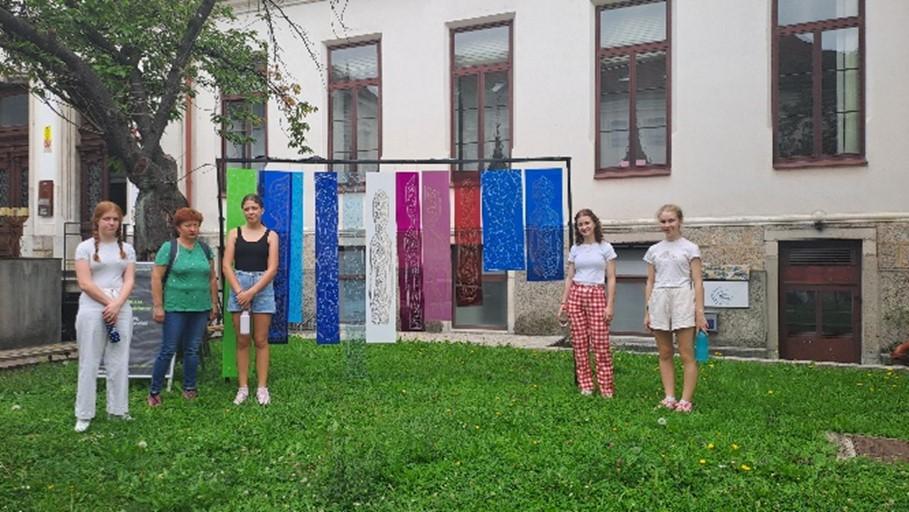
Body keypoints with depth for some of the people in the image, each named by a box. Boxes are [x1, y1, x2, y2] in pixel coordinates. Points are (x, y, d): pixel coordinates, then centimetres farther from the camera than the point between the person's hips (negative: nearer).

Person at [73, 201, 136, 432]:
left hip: (121, 309, 3)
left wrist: (117, 305, -11)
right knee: (89, 363, 1)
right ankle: (84, 415, 9)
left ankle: (117, 410, 14)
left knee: (119, 363, 5)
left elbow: (129, 281, 4)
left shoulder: (126, 248, 11)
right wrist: (108, 303, -10)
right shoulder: (85, 247, 2)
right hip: (92, 309, -3)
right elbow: (85, 283, -6)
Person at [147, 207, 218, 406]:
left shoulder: (205, 248, 10)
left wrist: (214, 303, 11)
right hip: (175, 308, -4)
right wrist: (157, 306, -10)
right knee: (168, 350, -1)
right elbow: (156, 277, -6)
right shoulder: (169, 247, -4)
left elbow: (212, 278, 14)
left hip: (200, 308, 4)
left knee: (193, 350, 11)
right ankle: (154, 391, 12)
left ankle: (189, 389, 23)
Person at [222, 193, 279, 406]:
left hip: (262, 287, -1)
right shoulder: (234, 233, 7)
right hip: (238, 286, 1)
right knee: (242, 341, 5)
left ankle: (262, 388, 8)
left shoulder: (271, 235, 3)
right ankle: (243, 387, 11)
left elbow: (272, 268, -5)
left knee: (261, 340, 2)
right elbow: (227, 265, 0)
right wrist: (239, 292, -11)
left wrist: (252, 292, -13)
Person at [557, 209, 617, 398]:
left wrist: (610, 304, -8)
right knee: (579, 342, 2)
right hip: (576, 294, 3)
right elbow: (569, 277, 12)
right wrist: (563, 302, 5)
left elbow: (611, 279, 0)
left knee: (600, 341, -7)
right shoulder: (575, 249, 11)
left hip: (597, 295, -3)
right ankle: (585, 385, 10)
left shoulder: (605, 248, 2)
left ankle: (606, 386, 1)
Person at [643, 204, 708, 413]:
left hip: (682, 301, -4)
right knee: (665, 354, 8)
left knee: (687, 355, -2)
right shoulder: (653, 250, 11)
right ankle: (669, 397, 15)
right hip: (659, 301, 4)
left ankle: (685, 400, 4)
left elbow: (697, 282, -2)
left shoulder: (690, 248, 1)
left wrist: (699, 312, -9)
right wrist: (647, 311, 8)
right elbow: (650, 282, 12)